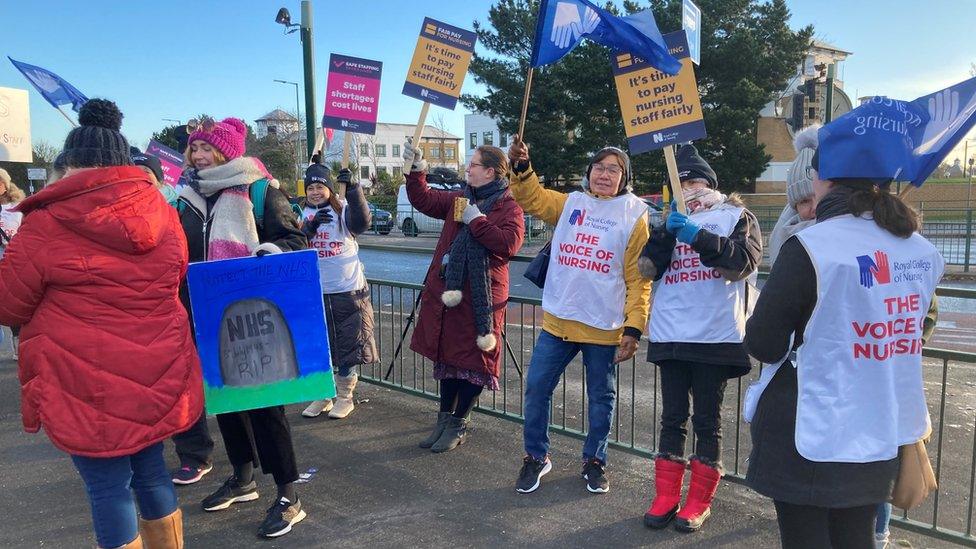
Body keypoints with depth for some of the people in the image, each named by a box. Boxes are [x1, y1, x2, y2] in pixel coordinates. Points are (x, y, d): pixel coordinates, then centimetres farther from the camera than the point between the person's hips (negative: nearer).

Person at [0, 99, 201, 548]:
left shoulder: (47, 224, -11)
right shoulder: (163, 215, 2)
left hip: (87, 385, -5)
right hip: (157, 377, 5)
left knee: (108, 488, 8)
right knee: (151, 473, 19)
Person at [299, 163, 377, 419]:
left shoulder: (343, 209, -5)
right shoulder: (304, 215, 8)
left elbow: (361, 222, -25)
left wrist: (353, 188, -37)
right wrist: (309, 228, -18)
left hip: (349, 290, -4)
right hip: (315, 292, 4)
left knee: (349, 347, 6)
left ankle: (345, 397, 21)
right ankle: (322, 396, 27)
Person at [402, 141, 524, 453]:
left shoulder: (509, 207, -7)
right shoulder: (459, 199, 12)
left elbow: (509, 243, -22)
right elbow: (424, 201, 15)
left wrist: (476, 220, -17)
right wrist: (416, 170, 3)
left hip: (481, 296, -6)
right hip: (446, 290, 6)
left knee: (472, 358, 6)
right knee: (447, 354, 15)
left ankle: (459, 424, 20)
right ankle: (445, 418, 29)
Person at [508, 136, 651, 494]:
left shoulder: (634, 216, -3)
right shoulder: (570, 203, 8)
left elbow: (638, 279, -5)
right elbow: (532, 198, 10)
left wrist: (634, 328, -11)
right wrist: (521, 167, -9)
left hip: (604, 329, -2)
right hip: (557, 322, 3)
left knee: (601, 398, 12)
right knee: (537, 387, 5)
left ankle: (594, 461, 32)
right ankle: (536, 457, 23)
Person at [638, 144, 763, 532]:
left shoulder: (737, 217, 5)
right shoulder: (670, 220, 15)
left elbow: (743, 261, -13)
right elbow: (649, 267, 2)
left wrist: (697, 235, -21)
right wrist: (668, 233, -12)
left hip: (716, 337, -3)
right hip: (670, 336, 3)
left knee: (707, 420, 5)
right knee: (672, 418, 8)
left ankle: (699, 502, 16)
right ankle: (666, 497, 17)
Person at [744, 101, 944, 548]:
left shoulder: (811, 247, -20)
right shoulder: (923, 252, 1)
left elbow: (763, 344, -16)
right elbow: (920, 330, 16)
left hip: (809, 440, -6)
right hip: (881, 438, 6)